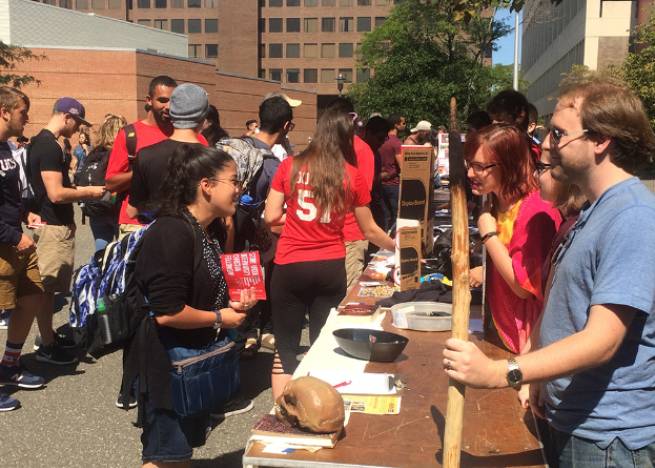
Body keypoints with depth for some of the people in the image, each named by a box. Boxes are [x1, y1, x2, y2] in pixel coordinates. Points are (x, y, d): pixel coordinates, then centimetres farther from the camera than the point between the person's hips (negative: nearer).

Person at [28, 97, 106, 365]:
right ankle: (47, 347, 5)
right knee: (47, 288, -2)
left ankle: (48, 336, 27)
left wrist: (81, 190, 13)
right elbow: (56, 194, -24)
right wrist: (88, 192, -11)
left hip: (54, 224, 10)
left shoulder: (42, 142, 13)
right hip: (54, 227, -10)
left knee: (48, 288, 16)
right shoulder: (49, 146, -19)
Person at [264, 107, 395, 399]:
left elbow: (271, 217, -1)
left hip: (290, 267, 0)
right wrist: (397, 247, 26)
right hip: (331, 269, 1)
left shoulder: (289, 166, -1)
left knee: (286, 349, 10)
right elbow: (370, 231, 8)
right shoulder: (352, 176, 0)